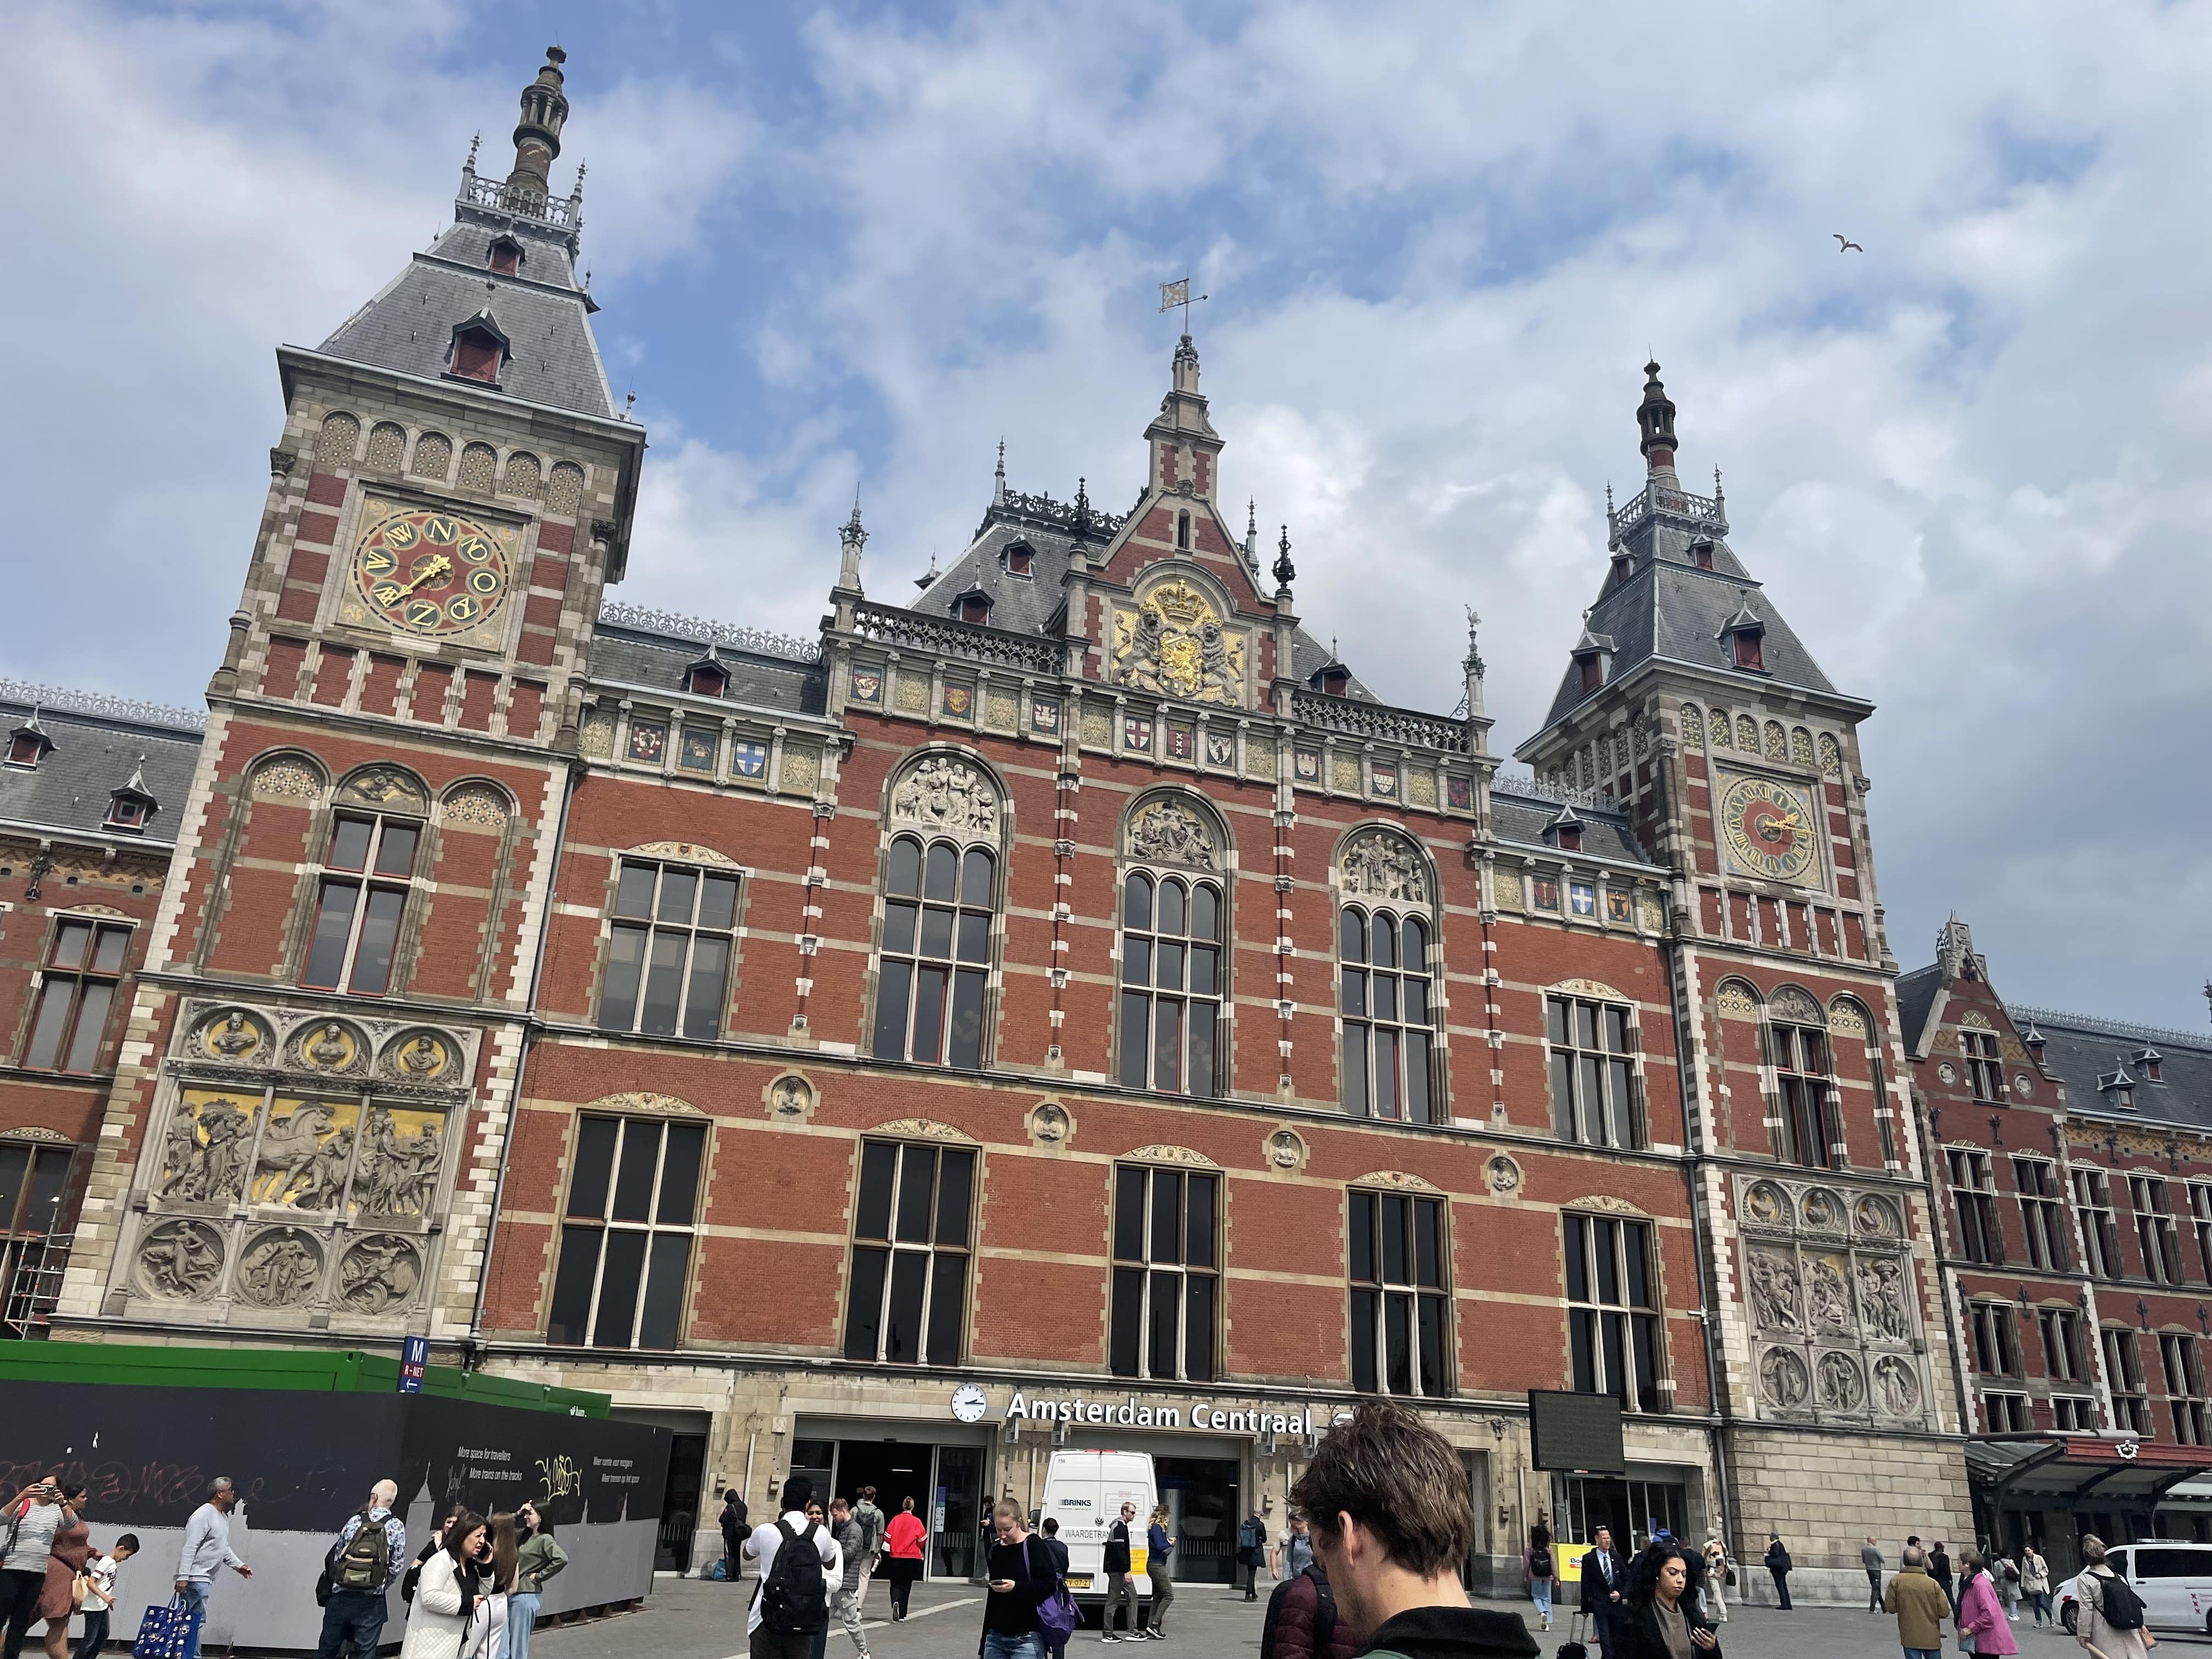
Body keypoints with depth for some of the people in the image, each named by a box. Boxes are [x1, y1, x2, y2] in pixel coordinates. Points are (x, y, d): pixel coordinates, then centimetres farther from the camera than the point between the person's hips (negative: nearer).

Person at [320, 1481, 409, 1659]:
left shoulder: (355, 1521, -1)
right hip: (372, 1602, -2)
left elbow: (336, 1557, 3)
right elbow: (397, 1566, -5)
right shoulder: (397, 1527, -5)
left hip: (341, 1595, 2)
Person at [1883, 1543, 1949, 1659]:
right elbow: (1944, 1611, -7)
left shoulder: (1896, 1581, -10)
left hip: (1910, 1637, -1)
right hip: (1932, 1637, 1)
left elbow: (1890, 1608, -7)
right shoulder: (1933, 1583, -10)